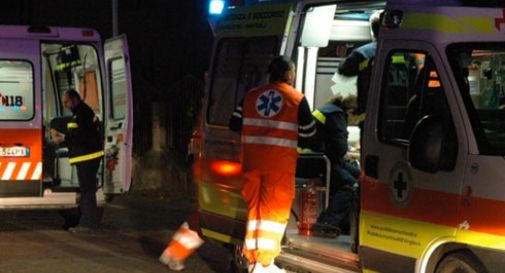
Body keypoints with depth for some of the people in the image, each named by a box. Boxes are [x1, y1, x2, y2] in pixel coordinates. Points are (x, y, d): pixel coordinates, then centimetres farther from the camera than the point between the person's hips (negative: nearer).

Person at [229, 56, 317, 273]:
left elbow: (235, 125, 9)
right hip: (280, 162, -4)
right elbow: (308, 136, 0)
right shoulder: (297, 99, -2)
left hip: (252, 160, 4)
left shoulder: (251, 96, 7)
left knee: (254, 206, 14)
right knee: (275, 210, 2)